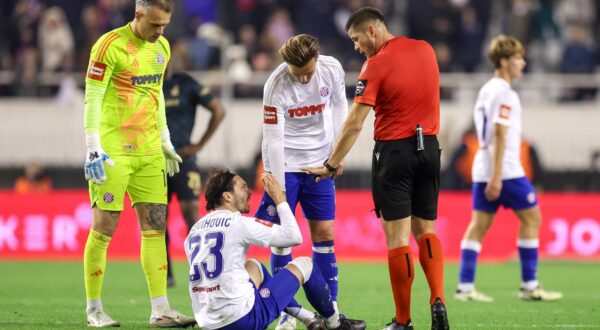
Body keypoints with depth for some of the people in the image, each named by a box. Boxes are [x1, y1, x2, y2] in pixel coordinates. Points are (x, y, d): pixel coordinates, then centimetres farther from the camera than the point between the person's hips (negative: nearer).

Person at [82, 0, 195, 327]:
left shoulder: (161, 47, 11)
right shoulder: (110, 46, -12)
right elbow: (92, 98, -12)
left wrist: (165, 142, 22)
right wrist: (93, 149, -16)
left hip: (149, 152, 7)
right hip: (113, 152, -7)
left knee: (155, 228, 3)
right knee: (104, 229, -2)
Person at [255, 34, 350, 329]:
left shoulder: (332, 70, -12)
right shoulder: (276, 86, -22)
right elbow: (273, 141, -21)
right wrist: (279, 190, -22)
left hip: (319, 162, 3)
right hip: (284, 164, -3)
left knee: (324, 234, 2)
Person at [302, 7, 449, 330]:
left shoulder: (376, 65, -12)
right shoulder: (425, 49, 5)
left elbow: (354, 124, -14)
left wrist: (330, 165, -7)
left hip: (394, 150, -6)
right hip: (428, 147, 6)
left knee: (398, 238, -1)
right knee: (425, 231, 14)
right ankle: (438, 300, -5)